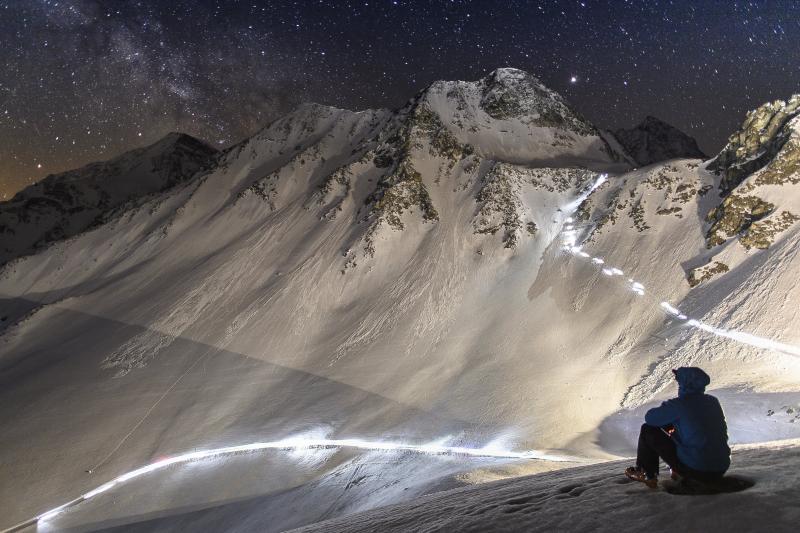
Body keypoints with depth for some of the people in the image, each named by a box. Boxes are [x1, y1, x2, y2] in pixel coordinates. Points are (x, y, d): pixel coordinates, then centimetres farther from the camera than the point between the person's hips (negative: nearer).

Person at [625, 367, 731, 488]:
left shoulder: (678, 405, -14)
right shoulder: (713, 401, 6)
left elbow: (649, 418, -2)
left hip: (695, 470, -6)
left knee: (648, 430, 6)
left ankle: (648, 475, 20)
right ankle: (681, 472, 31)